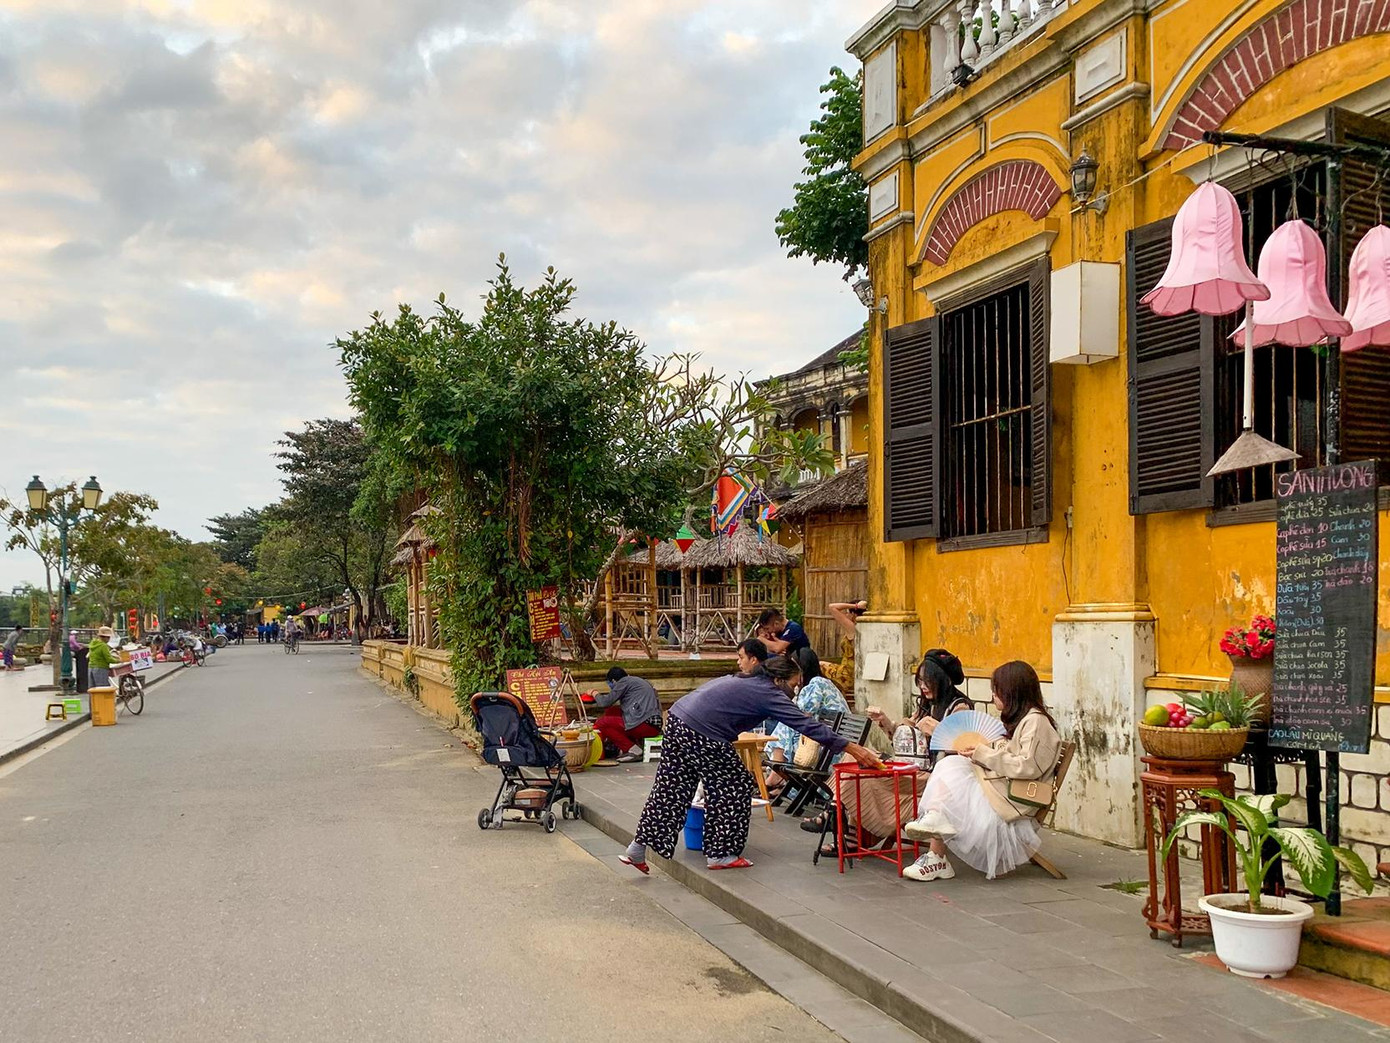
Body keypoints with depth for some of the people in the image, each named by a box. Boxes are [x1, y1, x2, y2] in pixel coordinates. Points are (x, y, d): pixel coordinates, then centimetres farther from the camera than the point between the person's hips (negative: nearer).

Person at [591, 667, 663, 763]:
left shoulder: (624, 682, 0)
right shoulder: (639, 681, 26)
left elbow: (605, 703, -2)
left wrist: (595, 693, 17)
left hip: (646, 724, -9)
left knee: (600, 723, -3)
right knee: (611, 712, 18)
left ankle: (633, 749, -8)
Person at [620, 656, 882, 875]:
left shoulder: (745, 681, 19)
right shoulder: (769, 693, -5)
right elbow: (806, 726, -10)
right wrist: (853, 749, -11)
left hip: (677, 720, 9)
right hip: (702, 736, -9)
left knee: (669, 790, 15)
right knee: (736, 786, 6)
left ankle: (638, 848, 17)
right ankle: (719, 854, 12)